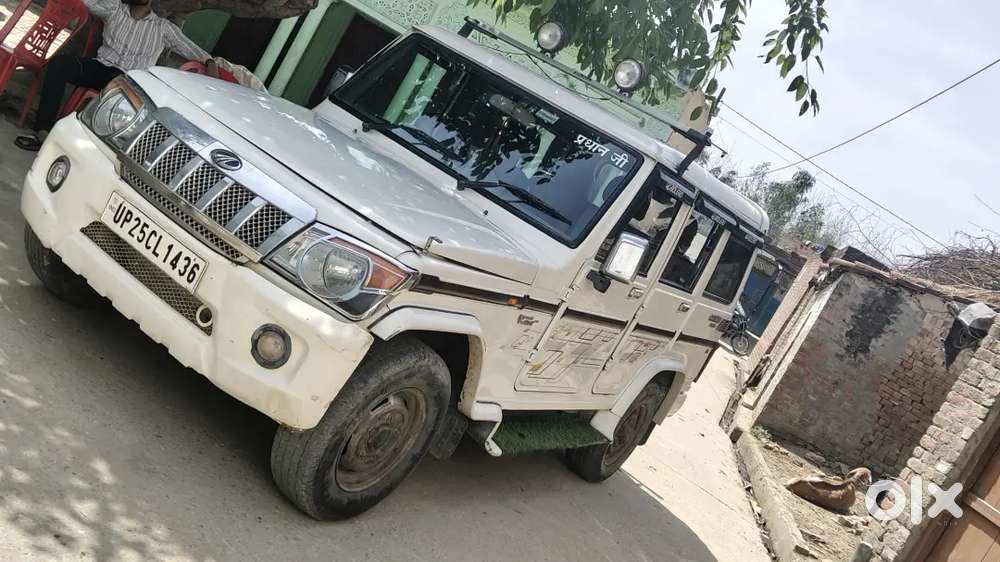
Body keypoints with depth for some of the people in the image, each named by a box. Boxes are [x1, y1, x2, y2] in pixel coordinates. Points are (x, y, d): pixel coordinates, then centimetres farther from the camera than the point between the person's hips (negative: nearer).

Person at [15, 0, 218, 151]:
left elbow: (190, 48, 14)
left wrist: (209, 61, -4)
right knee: (59, 62, -25)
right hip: (101, 67, 3)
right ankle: (43, 131, -28)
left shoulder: (163, 28, 14)